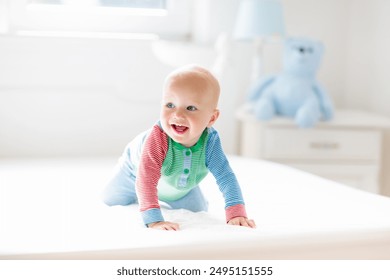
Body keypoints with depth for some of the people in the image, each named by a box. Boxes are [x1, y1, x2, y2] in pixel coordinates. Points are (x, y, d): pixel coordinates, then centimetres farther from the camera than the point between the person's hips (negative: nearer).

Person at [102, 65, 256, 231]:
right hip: (136, 171, -3)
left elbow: (226, 178, -37)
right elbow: (146, 179, -52)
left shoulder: (210, 141, -37)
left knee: (198, 211, 16)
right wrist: (153, 220, -62)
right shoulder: (157, 137, -48)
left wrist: (236, 214, -49)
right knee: (110, 202, 6)